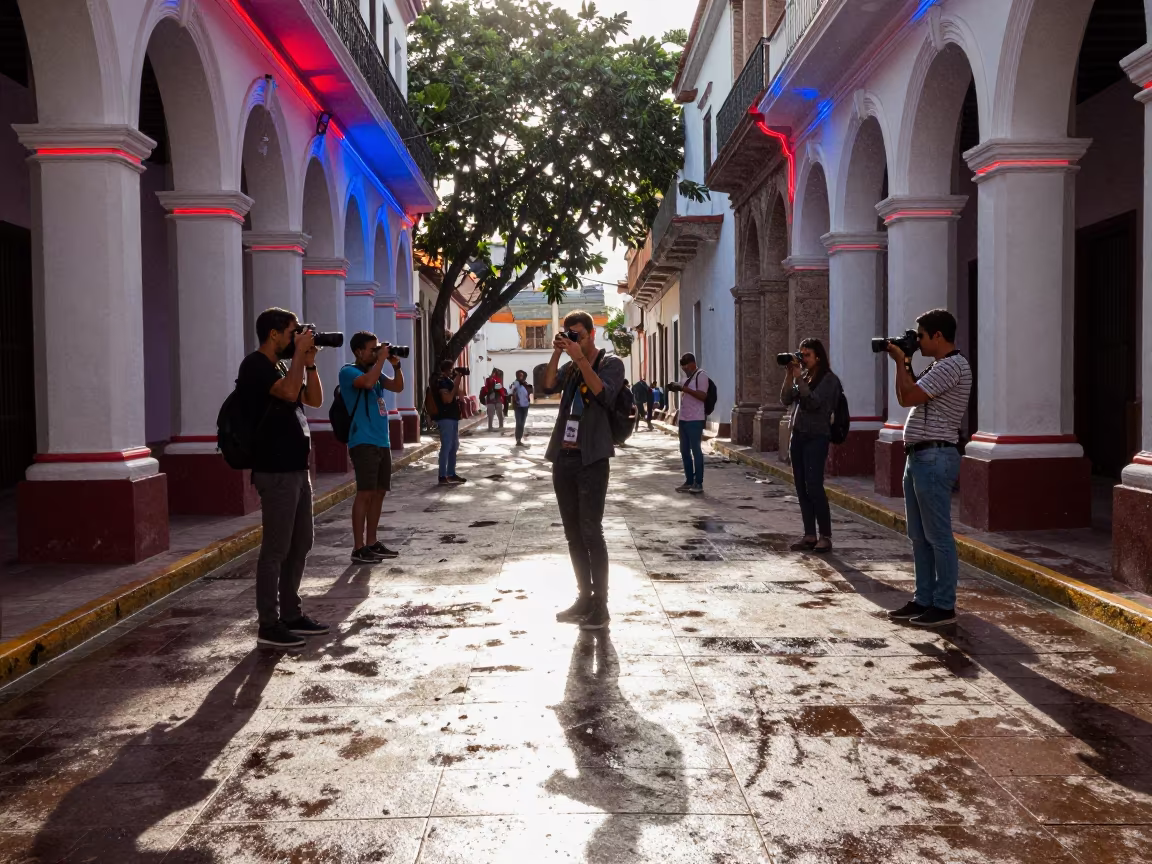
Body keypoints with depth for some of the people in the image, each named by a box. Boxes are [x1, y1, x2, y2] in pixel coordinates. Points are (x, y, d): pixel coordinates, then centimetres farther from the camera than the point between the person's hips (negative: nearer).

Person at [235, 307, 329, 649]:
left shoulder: (283, 365, 17)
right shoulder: (255, 365, -10)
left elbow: (315, 400, 16)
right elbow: (289, 392, -26)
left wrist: (309, 361, 6)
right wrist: (300, 353, -15)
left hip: (297, 468, 10)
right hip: (276, 472, -10)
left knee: (300, 546, 14)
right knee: (276, 549, -5)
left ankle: (291, 614, 24)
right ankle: (269, 625, 3)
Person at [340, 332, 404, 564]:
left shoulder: (375, 370, 17)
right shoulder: (349, 371, -7)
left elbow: (398, 387, 15)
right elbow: (367, 382, -27)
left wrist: (396, 365, 1)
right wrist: (381, 359, -16)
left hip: (382, 441, 8)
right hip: (364, 442, -8)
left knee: (379, 493, 10)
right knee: (365, 493, -11)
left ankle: (371, 543, 18)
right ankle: (358, 548, -8)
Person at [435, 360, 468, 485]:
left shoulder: (449, 380, 16)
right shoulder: (441, 382, -12)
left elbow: (460, 394, 21)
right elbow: (448, 399, -21)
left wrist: (461, 379, 9)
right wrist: (456, 383, -18)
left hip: (453, 417, 10)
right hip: (445, 418, -10)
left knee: (454, 446, 13)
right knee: (446, 447, -10)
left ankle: (451, 474, 20)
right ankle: (442, 476, -9)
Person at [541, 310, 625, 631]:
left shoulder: (611, 363, 2)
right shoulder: (570, 368, 17)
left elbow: (604, 394, -16)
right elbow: (548, 386, 1)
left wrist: (581, 358, -17)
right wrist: (557, 353, -6)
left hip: (592, 459, -6)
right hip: (563, 457, 6)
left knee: (591, 533, -8)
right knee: (573, 534, 9)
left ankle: (600, 604, -3)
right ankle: (584, 597, 17)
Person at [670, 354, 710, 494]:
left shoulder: (701, 375, -8)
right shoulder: (687, 376, 18)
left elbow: (703, 396, -17)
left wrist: (685, 388, -22)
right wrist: (678, 388, 12)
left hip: (695, 420, -9)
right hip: (684, 419, 9)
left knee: (696, 450, -6)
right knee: (684, 451, 10)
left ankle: (698, 483, -2)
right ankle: (689, 481, 18)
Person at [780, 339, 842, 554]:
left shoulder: (828, 379, -6)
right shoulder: (803, 376, 13)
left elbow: (814, 402, -18)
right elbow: (786, 399, 6)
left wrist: (799, 378, -17)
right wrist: (789, 375, -3)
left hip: (816, 438, -7)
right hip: (798, 436, 7)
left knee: (814, 487, -12)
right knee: (801, 488, 6)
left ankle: (825, 536, -4)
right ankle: (810, 536, 11)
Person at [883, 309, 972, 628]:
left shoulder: (951, 366, -14)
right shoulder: (939, 366, 18)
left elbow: (907, 398, -20)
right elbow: (911, 398, 22)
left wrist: (900, 362, -6)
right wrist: (905, 364, 13)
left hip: (934, 458, -10)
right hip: (918, 457, 10)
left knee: (938, 536, -4)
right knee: (919, 536, 14)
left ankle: (944, 606, 2)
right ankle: (924, 599, 22)